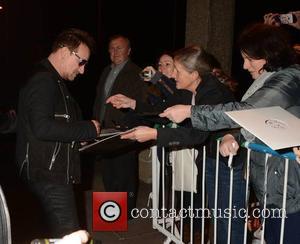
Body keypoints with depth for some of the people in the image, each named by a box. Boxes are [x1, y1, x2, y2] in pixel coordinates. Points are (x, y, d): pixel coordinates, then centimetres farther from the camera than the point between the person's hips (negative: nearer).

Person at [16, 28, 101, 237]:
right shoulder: (43, 81, -14)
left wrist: (79, 135, 7)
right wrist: (87, 129, -18)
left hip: (54, 170, 10)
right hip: (47, 172, -10)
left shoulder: (53, 81, 19)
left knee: (63, 233, 15)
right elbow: (42, 127, -26)